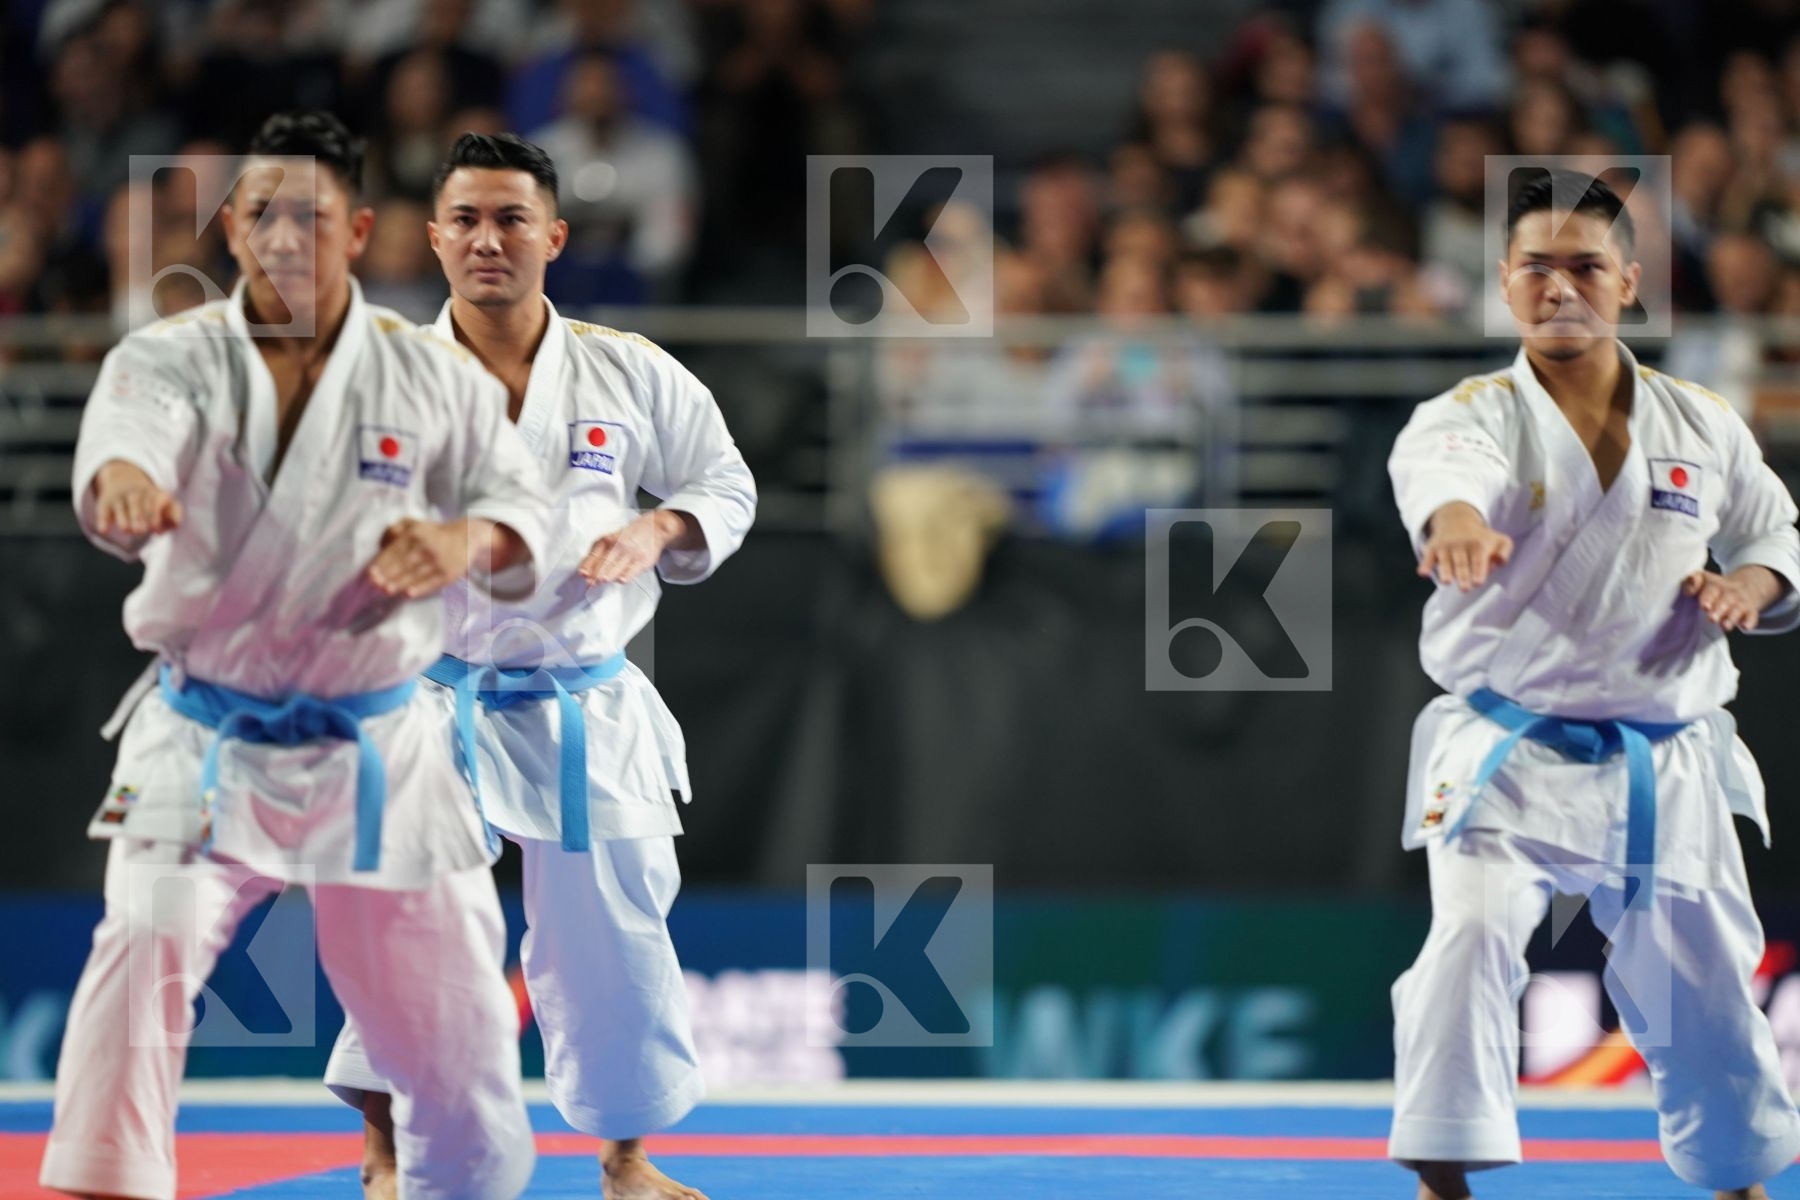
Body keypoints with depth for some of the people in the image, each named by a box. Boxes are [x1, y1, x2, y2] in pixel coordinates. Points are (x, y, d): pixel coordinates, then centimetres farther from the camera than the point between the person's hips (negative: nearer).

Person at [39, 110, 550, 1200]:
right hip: (205, 745, -2)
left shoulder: (434, 379, -1)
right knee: (147, 951, -24)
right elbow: (128, 436, -28)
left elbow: (528, 512, 4)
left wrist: (470, 539, -20)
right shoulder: (171, 360, -7)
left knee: (453, 1018, 10)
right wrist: (124, 483, -54)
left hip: (375, 754, 2)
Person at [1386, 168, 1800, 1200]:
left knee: (1705, 991, 14)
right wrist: (1458, 520, -59)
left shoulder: (1702, 426, 3)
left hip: (1666, 768, 3)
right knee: (1473, 936, -27)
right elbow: (1441, 468, -33)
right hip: (1507, 756, -3)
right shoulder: (1474, 414, -8)